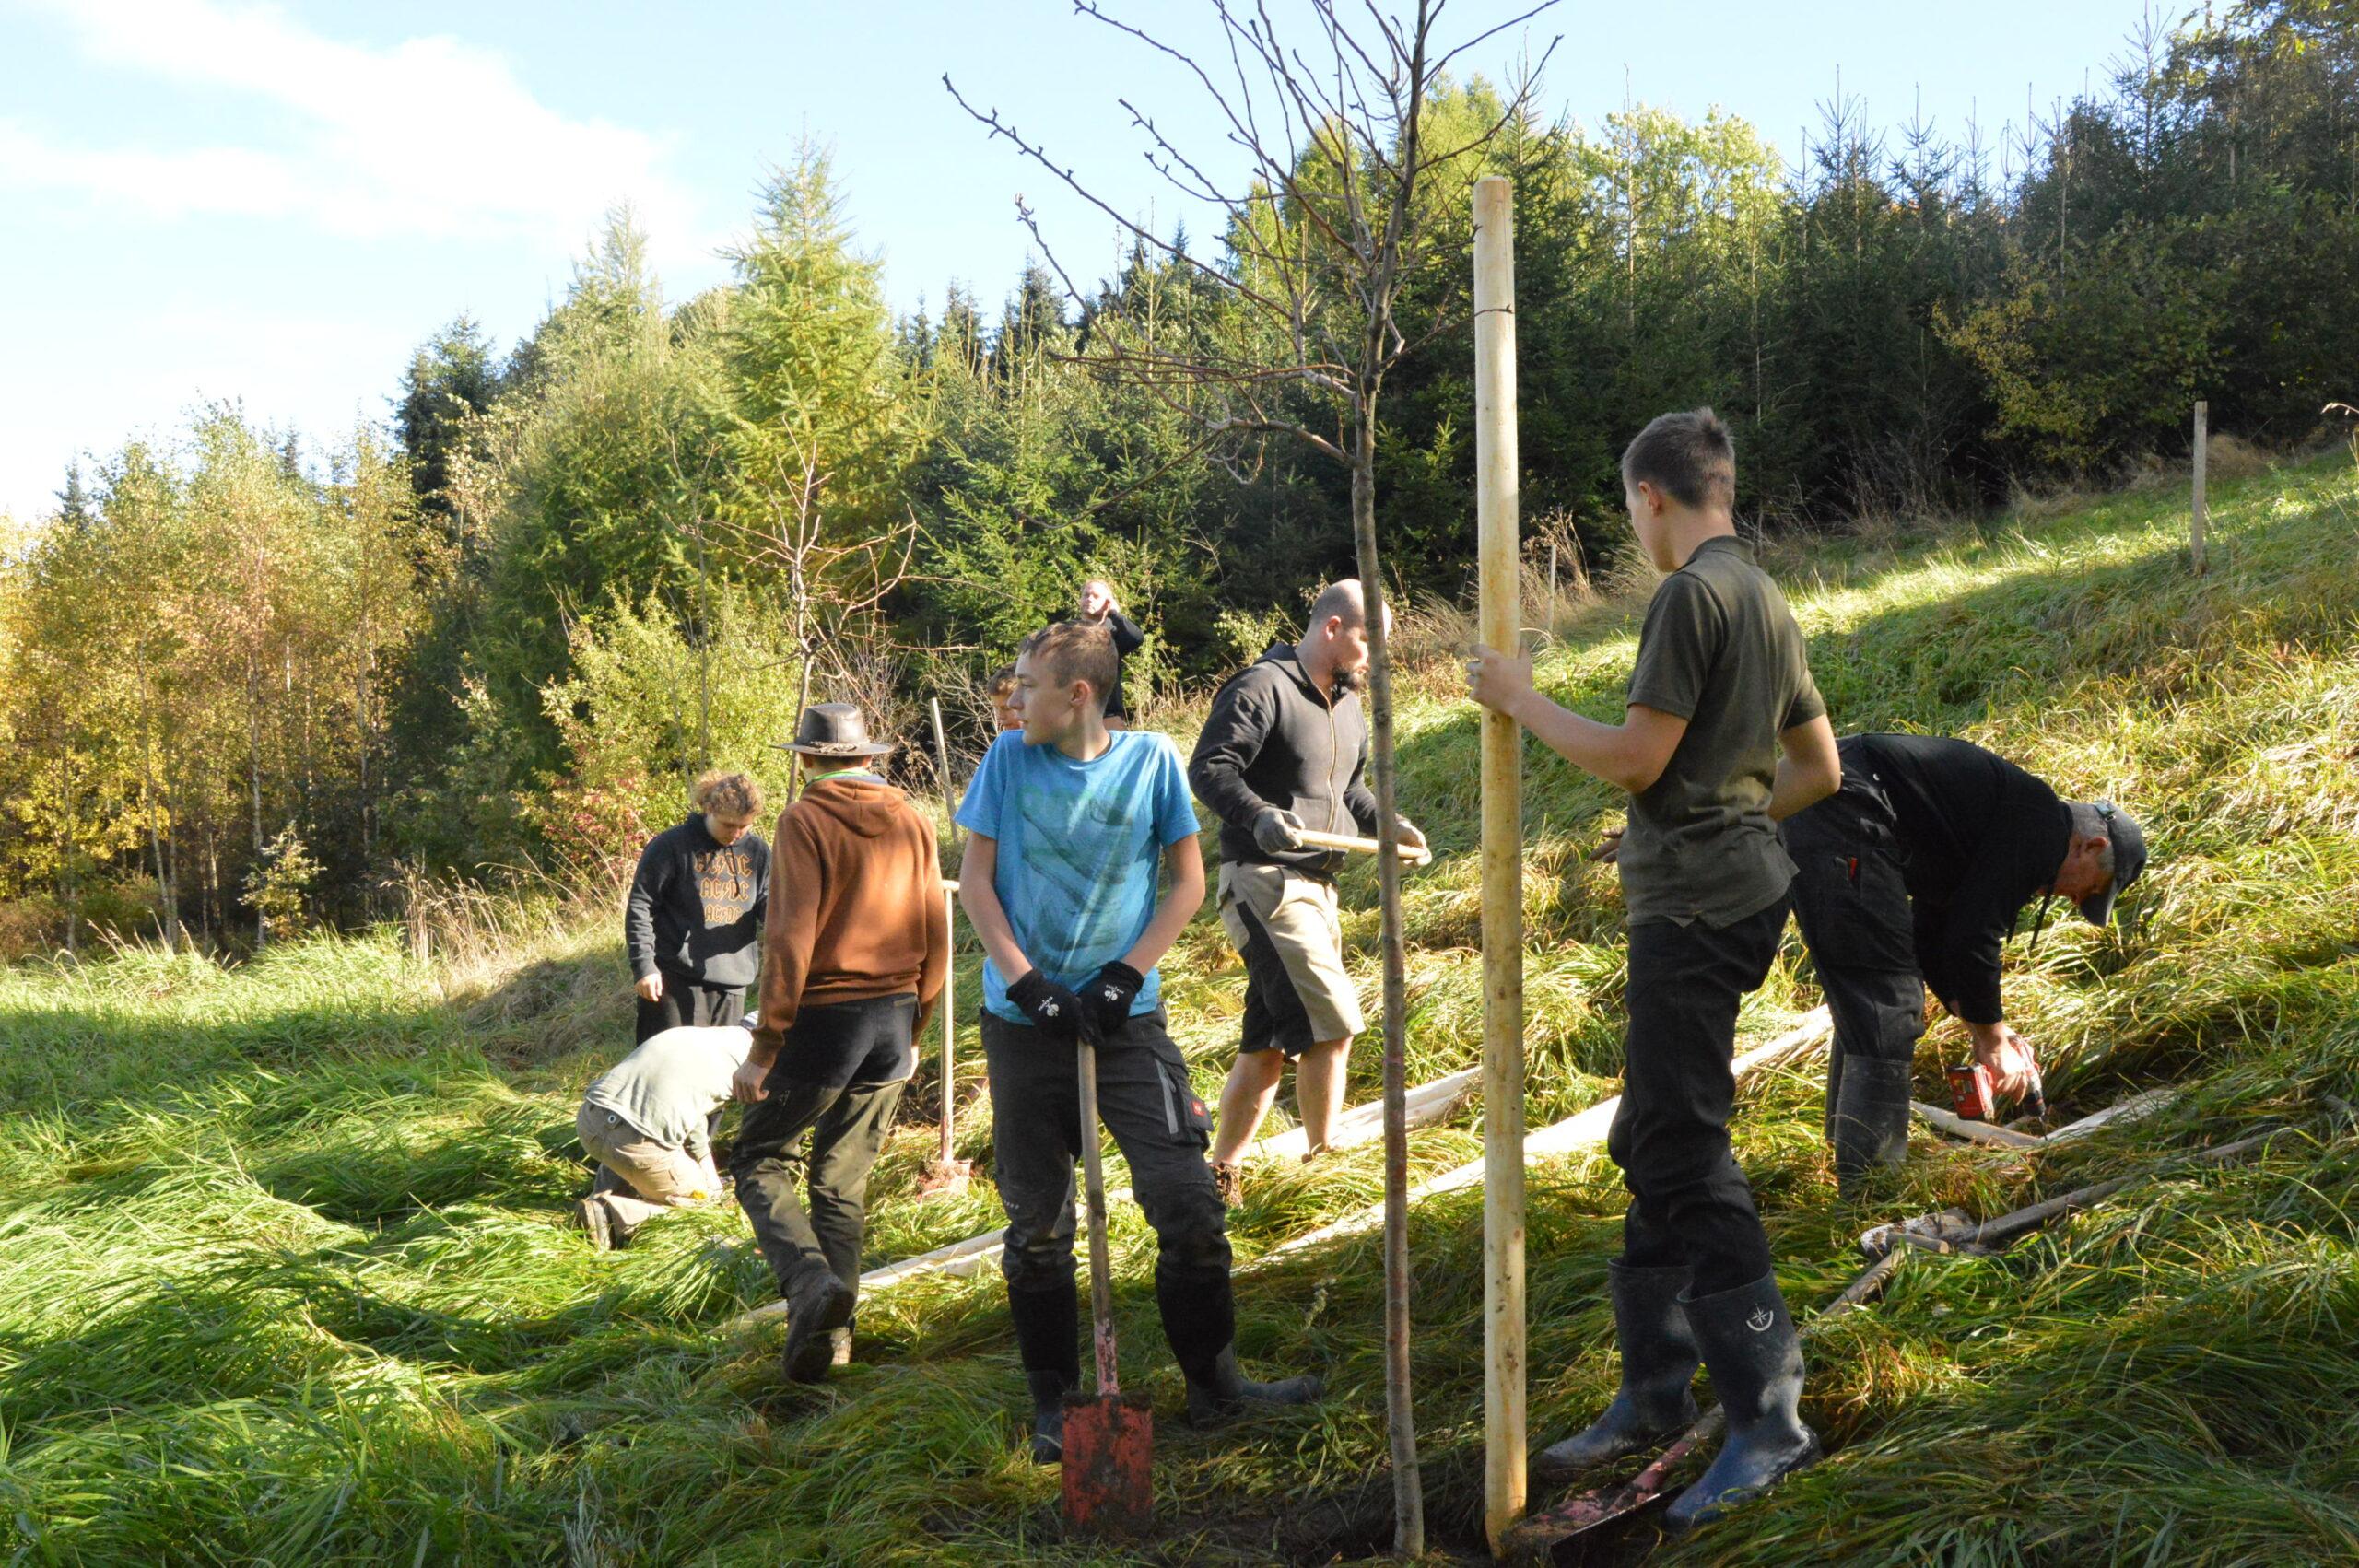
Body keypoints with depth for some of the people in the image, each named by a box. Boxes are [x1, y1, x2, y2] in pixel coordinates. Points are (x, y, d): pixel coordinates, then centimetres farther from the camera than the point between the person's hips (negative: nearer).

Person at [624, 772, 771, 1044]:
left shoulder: (757, 851, 8)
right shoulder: (671, 846, -6)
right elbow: (640, 907, -5)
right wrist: (644, 966, -11)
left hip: (732, 982, 5)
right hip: (676, 980, -5)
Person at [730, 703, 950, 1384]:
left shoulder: (806, 821, -9)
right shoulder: (912, 822, 8)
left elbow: (790, 943, -15)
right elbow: (936, 940, 10)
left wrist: (762, 1051, -11)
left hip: (824, 1019, -6)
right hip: (893, 1021, 6)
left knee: (760, 1160, 7)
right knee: (843, 1184, 15)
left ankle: (812, 1278, -16)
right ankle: (829, 1333, 17)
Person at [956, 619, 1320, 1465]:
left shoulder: (1150, 758, -3)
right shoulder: (1008, 758, -2)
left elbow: (1187, 881, 3)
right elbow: (975, 879, 1)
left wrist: (1123, 976, -8)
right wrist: (1028, 984, -10)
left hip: (1127, 1018, 0)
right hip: (1024, 1021, 1)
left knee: (1189, 1202, -3)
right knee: (1038, 1223, 7)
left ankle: (1212, 1381, 14)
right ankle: (1051, 1402, 21)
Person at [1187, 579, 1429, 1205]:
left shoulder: (1347, 706, 20)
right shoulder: (1262, 687, -10)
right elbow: (1209, 767, -18)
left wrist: (1388, 824, 11)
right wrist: (1259, 817, -33)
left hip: (1316, 888, 10)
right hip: (1263, 880, -10)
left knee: (1271, 1043, 12)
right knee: (1332, 1024, -13)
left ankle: (1222, 1175, 22)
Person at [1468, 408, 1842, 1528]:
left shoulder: (1692, 594, -13)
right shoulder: (1765, 599, 16)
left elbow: (1636, 756, -16)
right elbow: (1820, 769, 19)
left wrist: (1521, 700, -4)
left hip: (1694, 901, -10)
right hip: (1733, 883, 10)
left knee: (1685, 1152, -7)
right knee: (1653, 1142, 14)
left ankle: (1768, 1416, -3)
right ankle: (1655, 1389, 23)